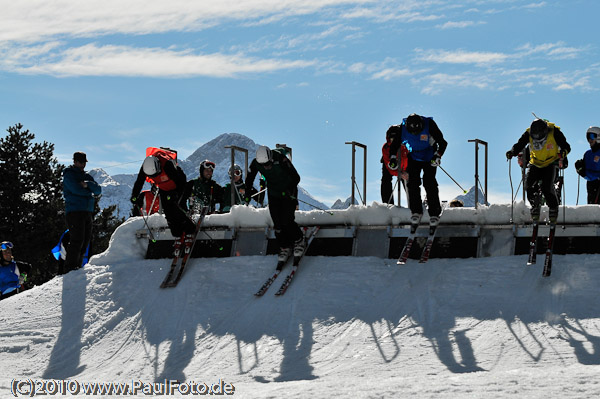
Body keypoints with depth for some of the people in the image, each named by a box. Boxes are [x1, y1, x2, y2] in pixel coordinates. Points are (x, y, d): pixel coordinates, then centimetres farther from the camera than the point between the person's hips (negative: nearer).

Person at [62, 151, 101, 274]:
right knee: (77, 239, -15)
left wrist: (87, 185, -11)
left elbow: (98, 190, 8)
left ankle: (77, 265, 5)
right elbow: (76, 189, -14)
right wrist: (90, 193, 1)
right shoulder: (69, 174, 3)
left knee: (86, 239, 3)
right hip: (74, 211, -7)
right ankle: (70, 267, -15)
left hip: (88, 212, 7)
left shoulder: (87, 176, 22)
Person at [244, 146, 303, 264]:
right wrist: (248, 194, -4)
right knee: (278, 224, -2)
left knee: (287, 222, -11)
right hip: (273, 195, 4)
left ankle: (299, 241, 15)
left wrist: (290, 190, -36)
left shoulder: (281, 160, -31)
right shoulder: (256, 163, -18)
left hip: (288, 193, -4)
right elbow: (249, 179, 2)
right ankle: (284, 248, 16)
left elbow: (296, 177, -24)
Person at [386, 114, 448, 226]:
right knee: (413, 183, -9)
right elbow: (394, 145, -4)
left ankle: (434, 213, -8)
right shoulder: (402, 128, -22)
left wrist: (438, 155, -34)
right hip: (413, 157, 2)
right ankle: (416, 211, 2)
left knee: (429, 183, -13)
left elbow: (442, 143, -19)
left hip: (429, 158, -2)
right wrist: (393, 158, -18)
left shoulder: (429, 125, -28)